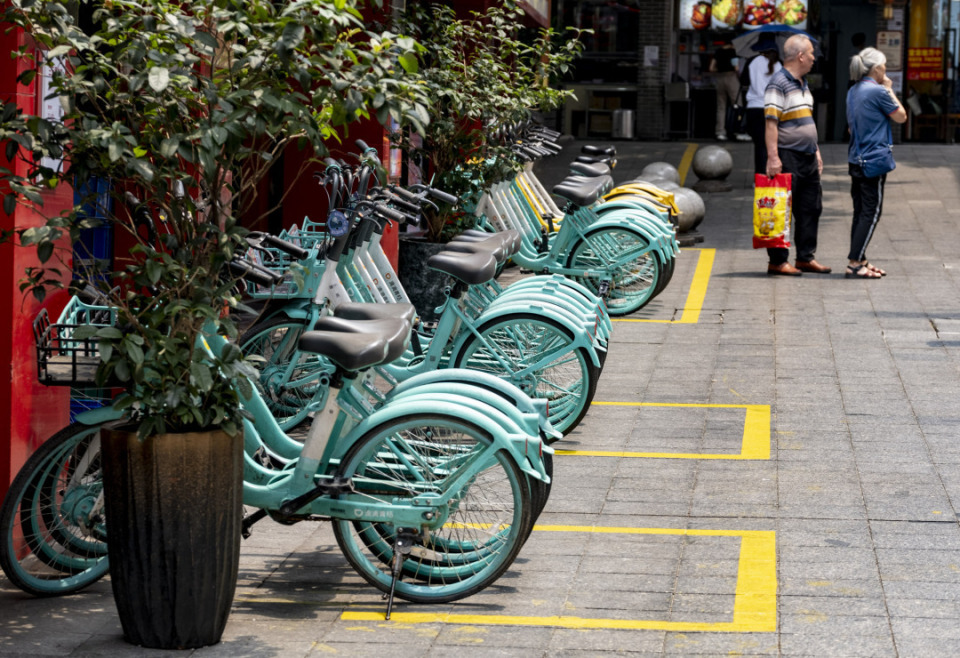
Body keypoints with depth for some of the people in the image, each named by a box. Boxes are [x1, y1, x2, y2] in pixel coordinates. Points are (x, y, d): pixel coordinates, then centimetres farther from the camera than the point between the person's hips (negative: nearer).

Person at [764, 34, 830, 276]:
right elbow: (771, 122, -18)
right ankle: (777, 261, -1)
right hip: (788, 157, -9)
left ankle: (805, 257, 19)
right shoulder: (779, 83, -12)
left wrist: (816, 151, 22)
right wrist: (772, 157, -24)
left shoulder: (803, 84, 17)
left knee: (811, 208, 11)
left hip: (807, 157, 9)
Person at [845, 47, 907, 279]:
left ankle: (859, 260, 15)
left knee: (861, 211, 12)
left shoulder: (853, 92, 11)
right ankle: (855, 262, -7)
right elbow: (901, 116, -4)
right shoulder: (878, 92, -15)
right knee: (871, 212, -4)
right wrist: (890, 90, 3)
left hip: (856, 159, 9)